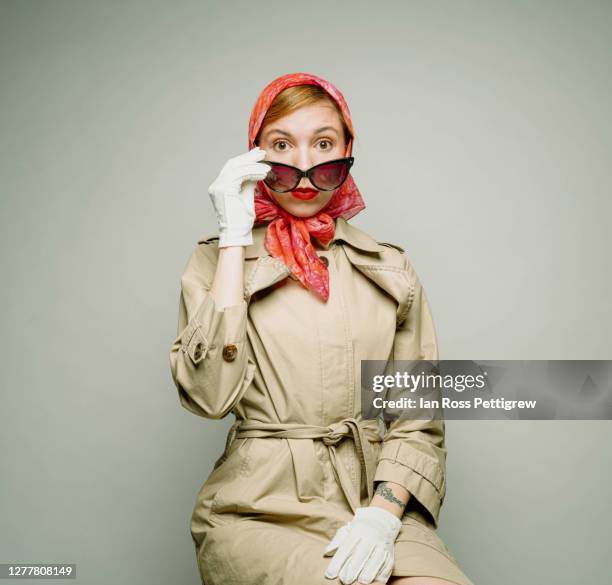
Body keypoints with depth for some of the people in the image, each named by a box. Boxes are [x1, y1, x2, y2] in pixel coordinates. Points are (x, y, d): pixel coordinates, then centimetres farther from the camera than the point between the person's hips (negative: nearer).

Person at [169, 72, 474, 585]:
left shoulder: (390, 270, 9)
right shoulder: (218, 260, 5)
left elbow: (418, 419, 6)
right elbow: (209, 394, -13)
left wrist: (383, 513, -12)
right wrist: (235, 238, -9)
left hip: (374, 500, 2)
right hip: (261, 509, -2)